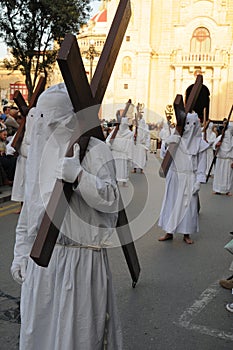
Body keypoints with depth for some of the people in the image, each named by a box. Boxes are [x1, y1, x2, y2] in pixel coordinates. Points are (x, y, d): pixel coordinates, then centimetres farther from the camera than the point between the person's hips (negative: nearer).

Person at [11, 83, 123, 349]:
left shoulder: (94, 150, -9)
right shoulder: (38, 152, 8)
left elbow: (112, 200, -15)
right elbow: (29, 207, 15)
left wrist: (80, 176, -30)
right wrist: (21, 252, 14)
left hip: (82, 258, -5)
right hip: (40, 258, 6)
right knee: (37, 329, 17)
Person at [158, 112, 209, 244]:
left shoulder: (200, 143, -2)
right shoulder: (177, 138, 2)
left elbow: (201, 164, -1)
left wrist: (199, 181, -9)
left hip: (189, 179, -1)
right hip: (175, 177, 2)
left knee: (188, 205, 4)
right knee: (171, 203, 6)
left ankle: (186, 234, 17)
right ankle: (169, 232, 17)